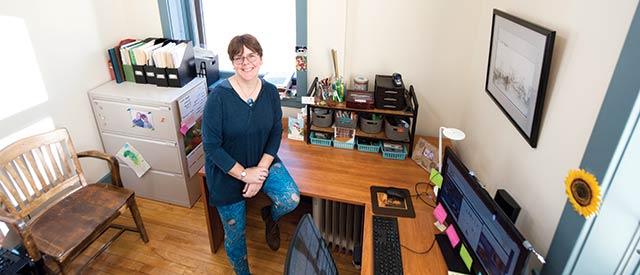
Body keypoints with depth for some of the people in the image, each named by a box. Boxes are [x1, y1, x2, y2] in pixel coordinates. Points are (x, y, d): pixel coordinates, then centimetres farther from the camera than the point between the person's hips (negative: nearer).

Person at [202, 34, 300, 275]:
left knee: (291, 199, -23)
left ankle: (270, 217, 15)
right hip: (226, 170, -2)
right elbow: (211, 146, -18)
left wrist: (261, 169, -16)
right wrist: (244, 174, -19)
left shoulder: (270, 91, -7)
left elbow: (276, 133, -4)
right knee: (235, 233, 9)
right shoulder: (219, 96, -20)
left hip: (262, 162, 3)